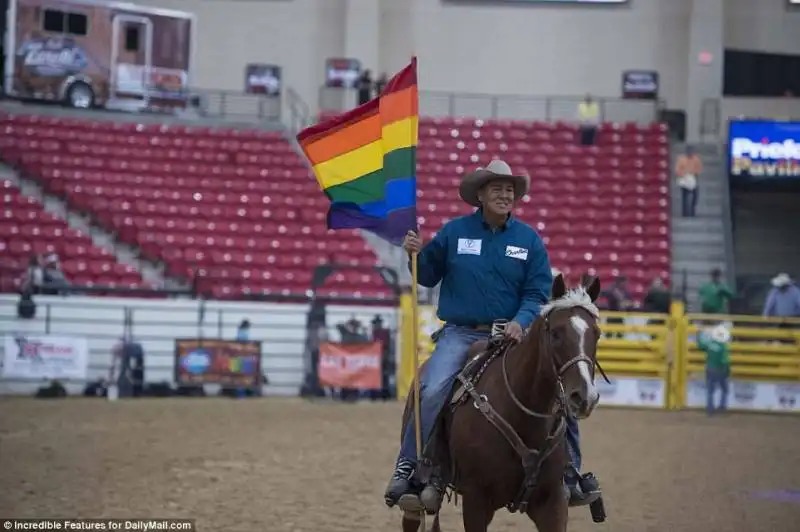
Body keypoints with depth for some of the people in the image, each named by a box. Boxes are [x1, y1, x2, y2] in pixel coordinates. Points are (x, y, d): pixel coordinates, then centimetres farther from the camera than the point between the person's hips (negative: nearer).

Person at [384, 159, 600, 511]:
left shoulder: (529, 240, 3)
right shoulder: (455, 231, 2)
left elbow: (537, 293, 2)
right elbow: (429, 276, 11)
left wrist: (521, 321, -17)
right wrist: (416, 255, -10)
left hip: (511, 335, 2)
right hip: (460, 334, -2)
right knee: (431, 391, -27)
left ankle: (568, 474, 5)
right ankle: (408, 466, -13)